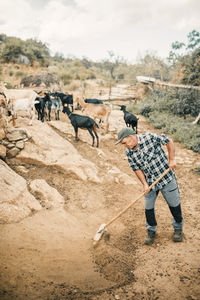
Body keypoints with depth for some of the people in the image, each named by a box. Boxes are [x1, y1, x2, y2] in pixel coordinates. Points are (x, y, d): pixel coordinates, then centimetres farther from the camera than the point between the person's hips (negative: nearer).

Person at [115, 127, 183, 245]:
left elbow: (168, 141, -9)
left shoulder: (150, 137, -20)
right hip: (150, 182, 3)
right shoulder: (129, 152, -6)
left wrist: (172, 159, -13)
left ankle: (178, 228, 35)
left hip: (166, 177, -3)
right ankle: (151, 231, 31)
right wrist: (145, 184, -10)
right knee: (149, 208, 7)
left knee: (174, 204, 11)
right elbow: (136, 169, -1)